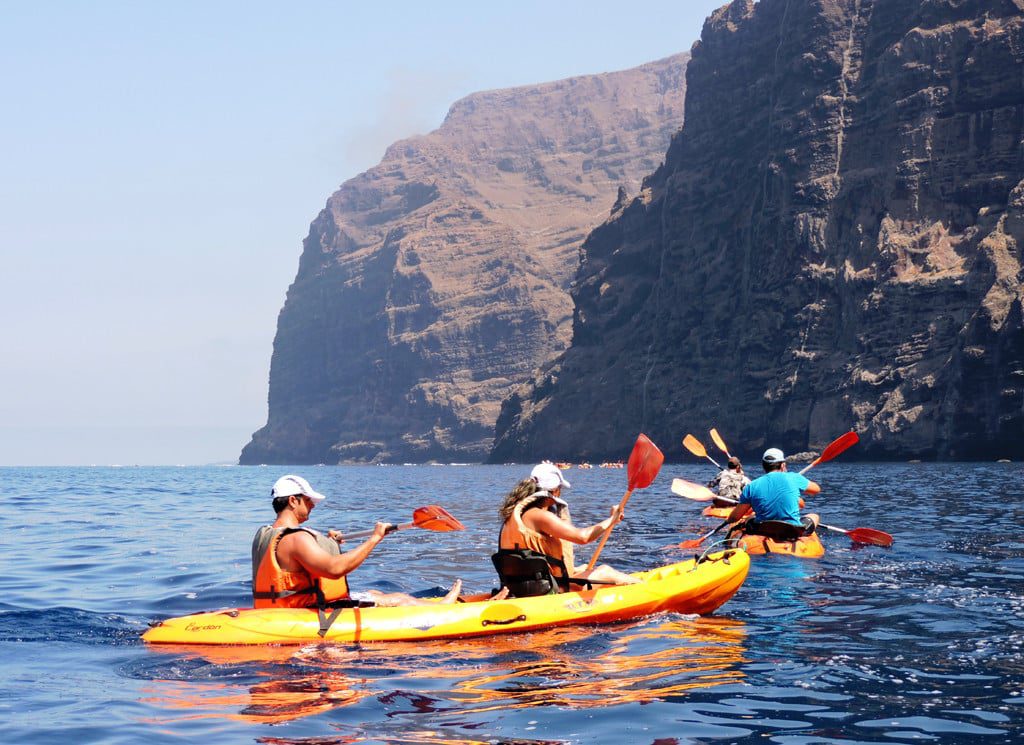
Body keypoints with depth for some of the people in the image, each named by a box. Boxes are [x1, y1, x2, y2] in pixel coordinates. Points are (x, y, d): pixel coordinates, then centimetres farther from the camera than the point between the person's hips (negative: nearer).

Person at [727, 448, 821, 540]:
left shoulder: (751, 486, -4)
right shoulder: (793, 478, -6)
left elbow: (733, 518, -1)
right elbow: (816, 489, 14)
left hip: (762, 533, 3)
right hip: (793, 532, -3)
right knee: (814, 516, 27)